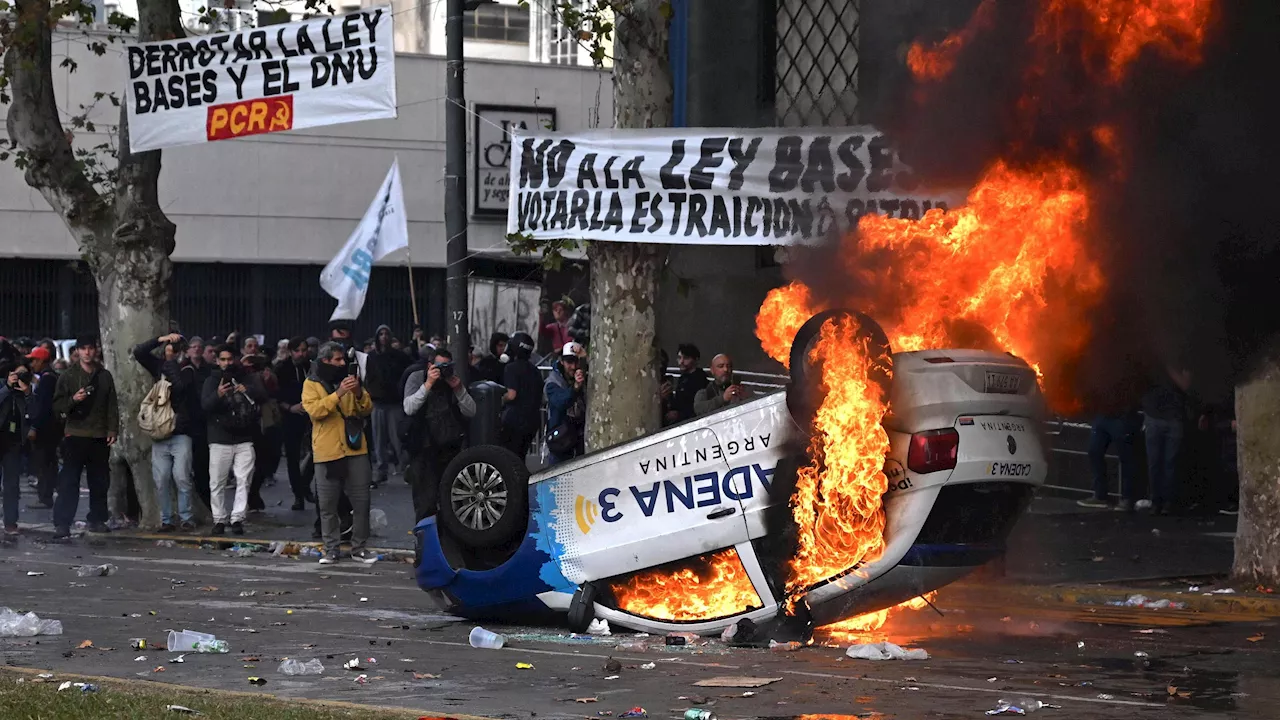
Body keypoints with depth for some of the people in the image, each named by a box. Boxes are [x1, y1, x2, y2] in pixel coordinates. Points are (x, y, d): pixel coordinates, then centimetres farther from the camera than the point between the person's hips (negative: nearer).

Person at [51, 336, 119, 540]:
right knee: (69, 481, -9)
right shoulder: (68, 376, 4)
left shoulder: (105, 376, 11)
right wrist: (73, 399, -17)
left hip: (100, 437, 3)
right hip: (75, 435, -3)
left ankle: (97, 519, 19)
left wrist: (113, 430, 3)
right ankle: (62, 523, -11)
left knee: (100, 481, 7)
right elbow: (57, 405, 2)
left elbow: (112, 406, 12)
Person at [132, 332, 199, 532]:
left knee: (182, 478, -8)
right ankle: (166, 520, 7)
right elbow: (138, 352, 6)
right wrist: (159, 340, -5)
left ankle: (186, 518, 1)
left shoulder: (187, 369, 0)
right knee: (160, 481, 1)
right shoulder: (160, 366, 13)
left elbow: (180, 384, -20)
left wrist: (171, 361, -10)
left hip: (180, 433, -4)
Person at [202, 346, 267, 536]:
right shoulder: (212, 381, 7)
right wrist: (218, 395, -30)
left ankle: (237, 518, -5)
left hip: (244, 439, 0)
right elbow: (205, 405, -8)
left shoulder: (248, 378, 10)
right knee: (217, 482, 0)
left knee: (244, 481, -7)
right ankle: (219, 519, 8)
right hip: (219, 439, 0)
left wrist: (248, 390, -24)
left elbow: (263, 396, -4)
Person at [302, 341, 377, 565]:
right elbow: (314, 410, -16)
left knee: (361, 502, 3)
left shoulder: (347, 380, 13)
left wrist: (359, 393, -12)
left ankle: (359, 548, 11)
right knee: (328, 505, 1)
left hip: (355, 449, 3)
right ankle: (331, 550, 9)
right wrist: (338, 394, -24)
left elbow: (367, 410, 7)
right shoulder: (312, 384, 1)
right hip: (327, 452, -3)